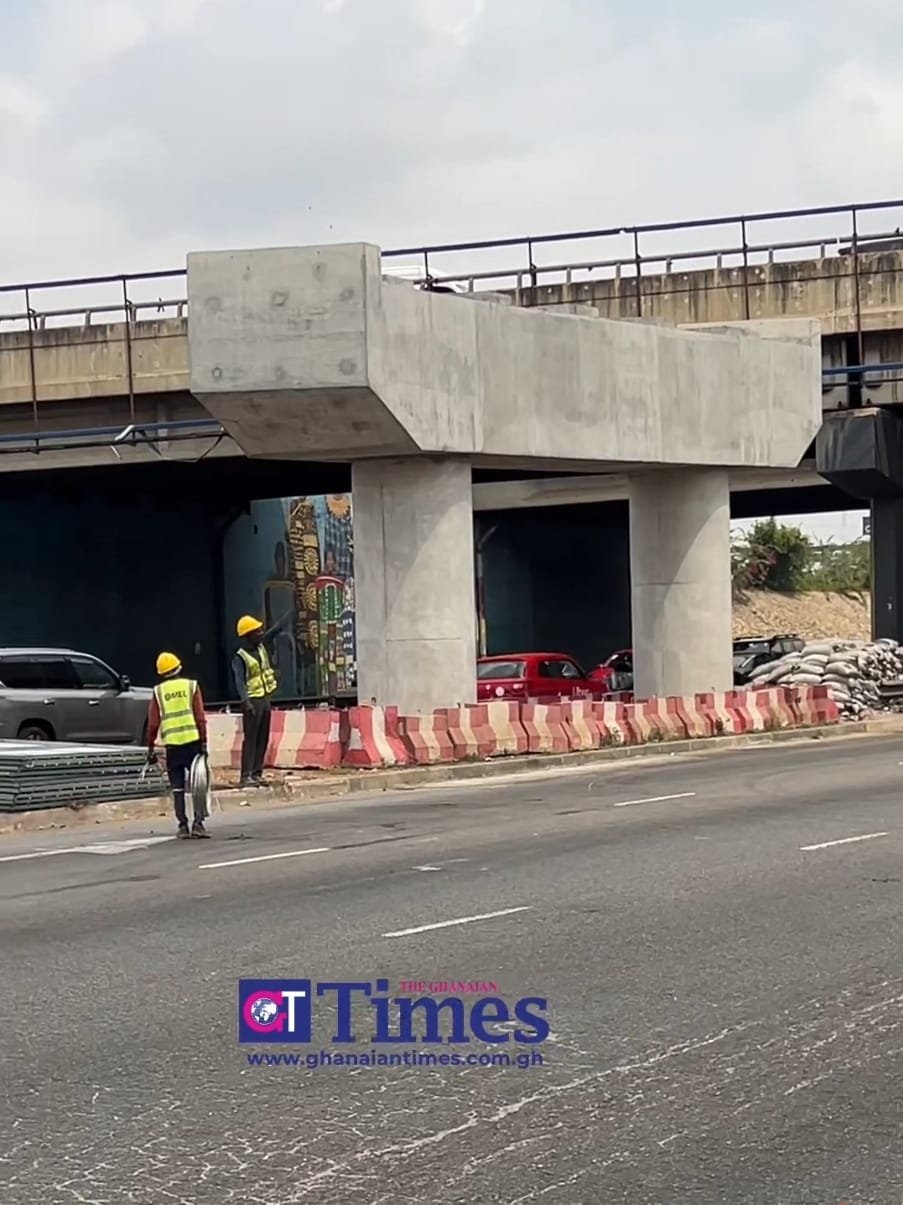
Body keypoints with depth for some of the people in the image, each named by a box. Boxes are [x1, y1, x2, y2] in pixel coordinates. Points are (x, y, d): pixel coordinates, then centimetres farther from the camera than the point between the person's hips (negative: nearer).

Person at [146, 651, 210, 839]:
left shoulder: (158, 691, 6)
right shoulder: (191, 686, 3)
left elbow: (153, 723, 5)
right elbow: (200, 717, -3)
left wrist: (150, 748, 10)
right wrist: (203, 742, 0)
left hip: (172, 744, 1)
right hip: (192, 741, -1)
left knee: (177, 787, 8)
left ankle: (183, 825, 5)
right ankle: (198, 823, -6)